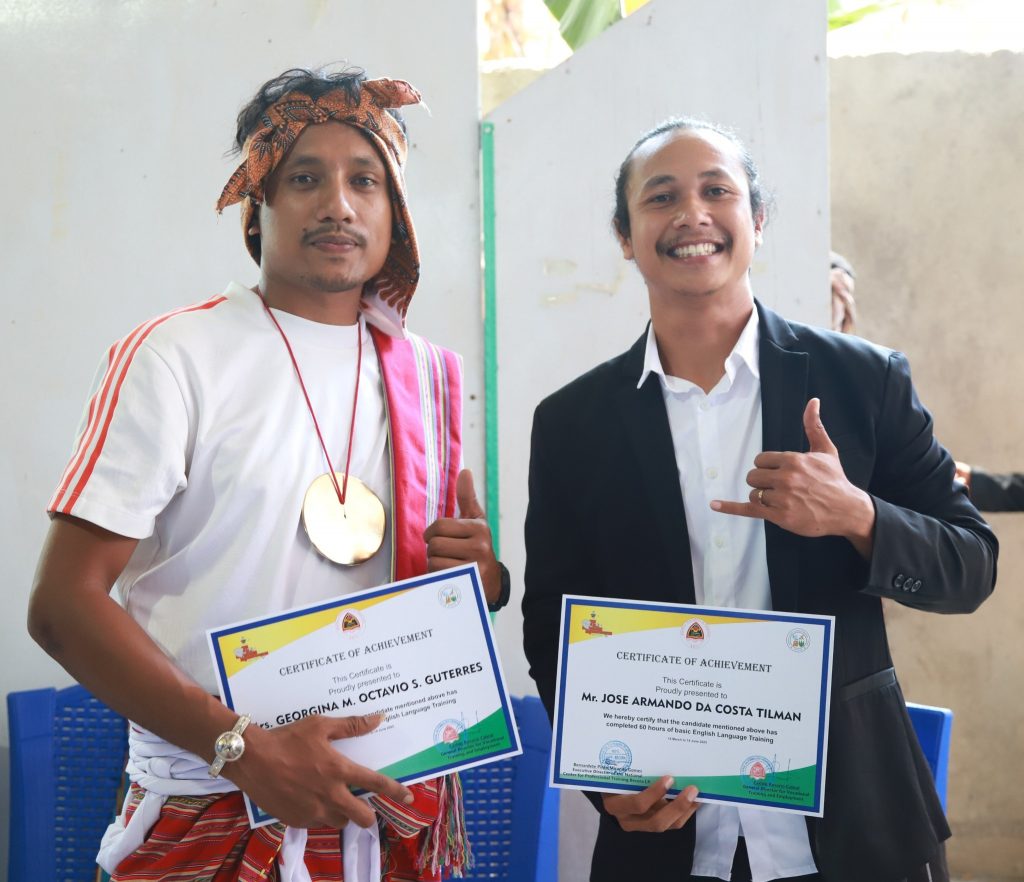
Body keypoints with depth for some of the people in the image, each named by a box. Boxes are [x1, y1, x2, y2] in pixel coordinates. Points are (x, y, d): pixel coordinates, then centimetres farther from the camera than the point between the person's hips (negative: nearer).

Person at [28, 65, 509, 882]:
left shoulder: (427, 375, 6)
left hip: (401, 809, 5)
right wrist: (243, 748, -21)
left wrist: (482, 575, -7)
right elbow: (64, 603, -12)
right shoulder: (175, 355, -8)